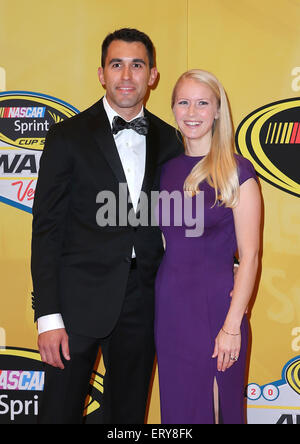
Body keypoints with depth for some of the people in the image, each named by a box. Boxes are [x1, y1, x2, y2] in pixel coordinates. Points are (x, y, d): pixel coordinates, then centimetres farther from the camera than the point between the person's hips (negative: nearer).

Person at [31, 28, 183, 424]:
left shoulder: (168, 141, 7)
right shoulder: (68, 137, -4)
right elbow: (46, 230, -6)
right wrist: (48, 316, -12)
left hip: (142, 302, 3)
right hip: (80, 299, -3)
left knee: (128, 413, 15)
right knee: (61, 410, 6)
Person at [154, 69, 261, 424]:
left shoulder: (236, 172, -8)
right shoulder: (167, 169, 7)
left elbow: (249, 256, -10)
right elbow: (168, 243, 12)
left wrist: (232, 326, -14)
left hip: (215, 304, -4)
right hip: (169, 304, 5)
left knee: (216, 405, 9)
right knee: (176, 405, 14)